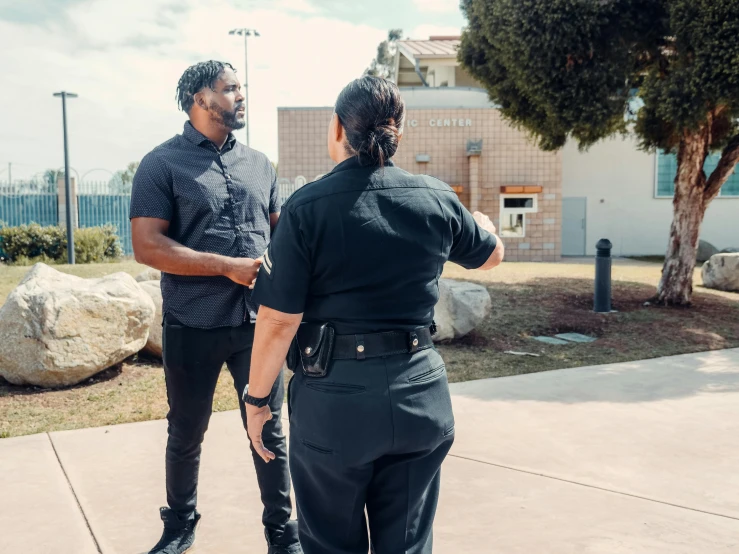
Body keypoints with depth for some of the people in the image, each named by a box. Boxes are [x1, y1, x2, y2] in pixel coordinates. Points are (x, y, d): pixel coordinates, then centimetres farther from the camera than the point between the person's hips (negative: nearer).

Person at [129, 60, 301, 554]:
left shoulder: (259, 163, 9)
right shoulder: (162, 164, -5)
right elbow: (148, 245, -13)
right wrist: (229, 266, -19)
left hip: (258, 322, 3)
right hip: (193, 327, -3)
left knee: (270, 431, 10)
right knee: (186, 434, 15)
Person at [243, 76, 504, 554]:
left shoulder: (308, 207, -13)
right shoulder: (437, 200, -2)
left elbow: (279, 321, -13)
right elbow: (492, 256, 17)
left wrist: (257, 399, 1)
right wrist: (482, 224, 39)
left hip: (335, 398, -3)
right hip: (420, 394, 3)